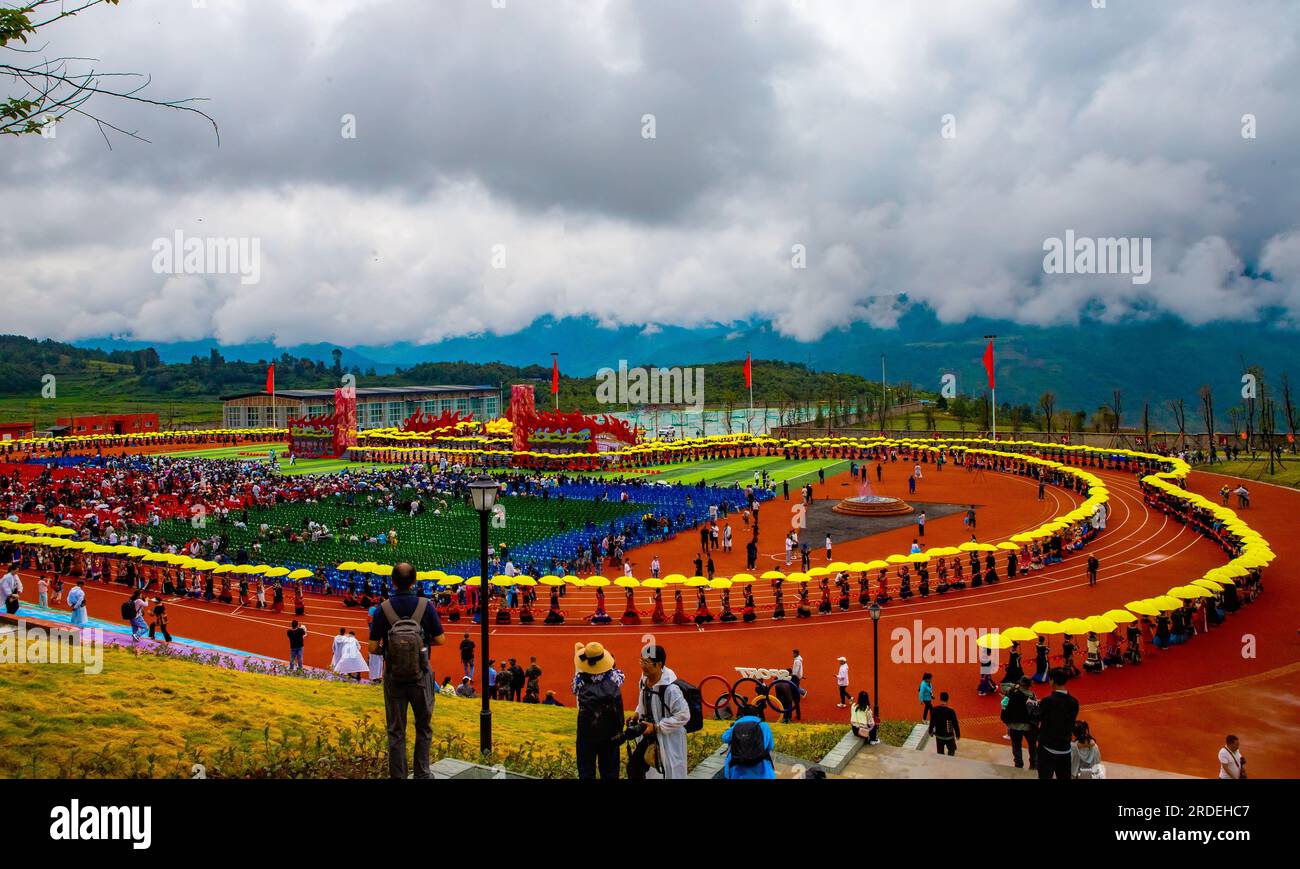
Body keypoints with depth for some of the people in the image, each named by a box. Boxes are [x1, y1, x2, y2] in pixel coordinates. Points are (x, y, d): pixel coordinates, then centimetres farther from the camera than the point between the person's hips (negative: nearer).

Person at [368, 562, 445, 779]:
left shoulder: (383, 609, -9)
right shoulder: (426, 606, -10)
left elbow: (373, 647, -6)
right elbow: (441, 640, -3)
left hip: (394, 677, 0)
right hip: (421, 676, 0)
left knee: (396, 731, 11)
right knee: (423, 728, 16)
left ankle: (398, 775, 13)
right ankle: (422, 774, 17)